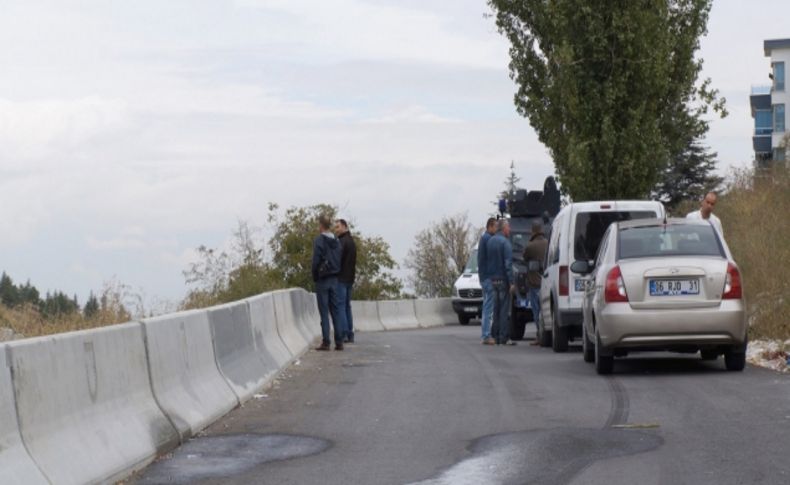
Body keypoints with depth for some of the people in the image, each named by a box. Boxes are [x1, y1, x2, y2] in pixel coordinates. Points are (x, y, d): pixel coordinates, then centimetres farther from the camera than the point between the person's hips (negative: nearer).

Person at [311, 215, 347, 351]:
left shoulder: (319, 240, -10)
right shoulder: (336, 241, 9)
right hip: (335, 279, 5)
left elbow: (316, 261, -13)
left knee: (324, 312, -3)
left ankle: (325, 342, -5)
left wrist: (315, 277, -2)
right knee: (336, 309, 7)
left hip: (322, 279, -5)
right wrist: (336, 273, 14)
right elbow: (340, 260, 9)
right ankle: (339, 341, 4)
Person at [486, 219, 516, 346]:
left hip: (493, 279, 7)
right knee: (504, 309, -6)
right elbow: (508, 264, -17)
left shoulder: (490, 241, 12)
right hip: (503, 279, -7)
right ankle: (504, 337, -7)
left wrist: (490, 276, 17)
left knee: (496, 309, 11)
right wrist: (511, 282, -18)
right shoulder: (505, 242, -13)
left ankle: (497, 337, 11)